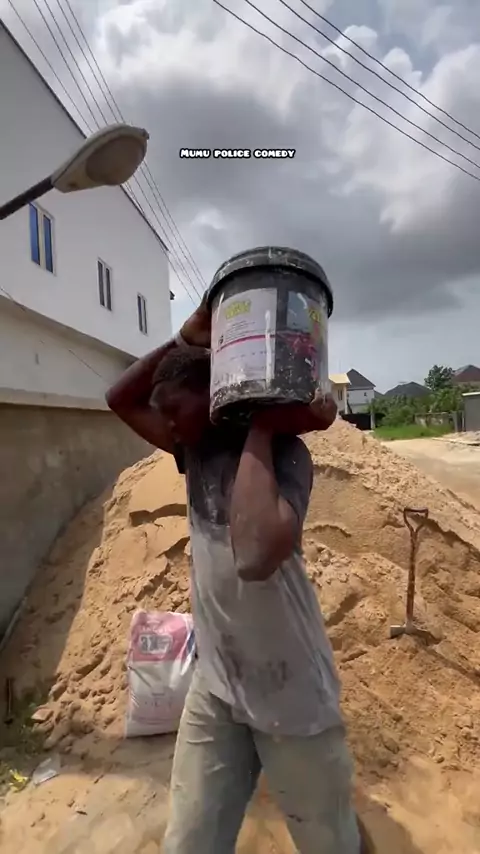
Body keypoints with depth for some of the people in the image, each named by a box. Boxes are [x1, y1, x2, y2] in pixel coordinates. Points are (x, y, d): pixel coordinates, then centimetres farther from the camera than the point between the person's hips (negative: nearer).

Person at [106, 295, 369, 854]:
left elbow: (254, 557, -38)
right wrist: (186, 338, -9)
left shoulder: (283, 453, -21)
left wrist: (260, 428, -29)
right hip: (214, 686, 6)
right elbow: (120, 399, 3)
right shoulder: (195, 450, 1)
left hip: (291, 694, -5)